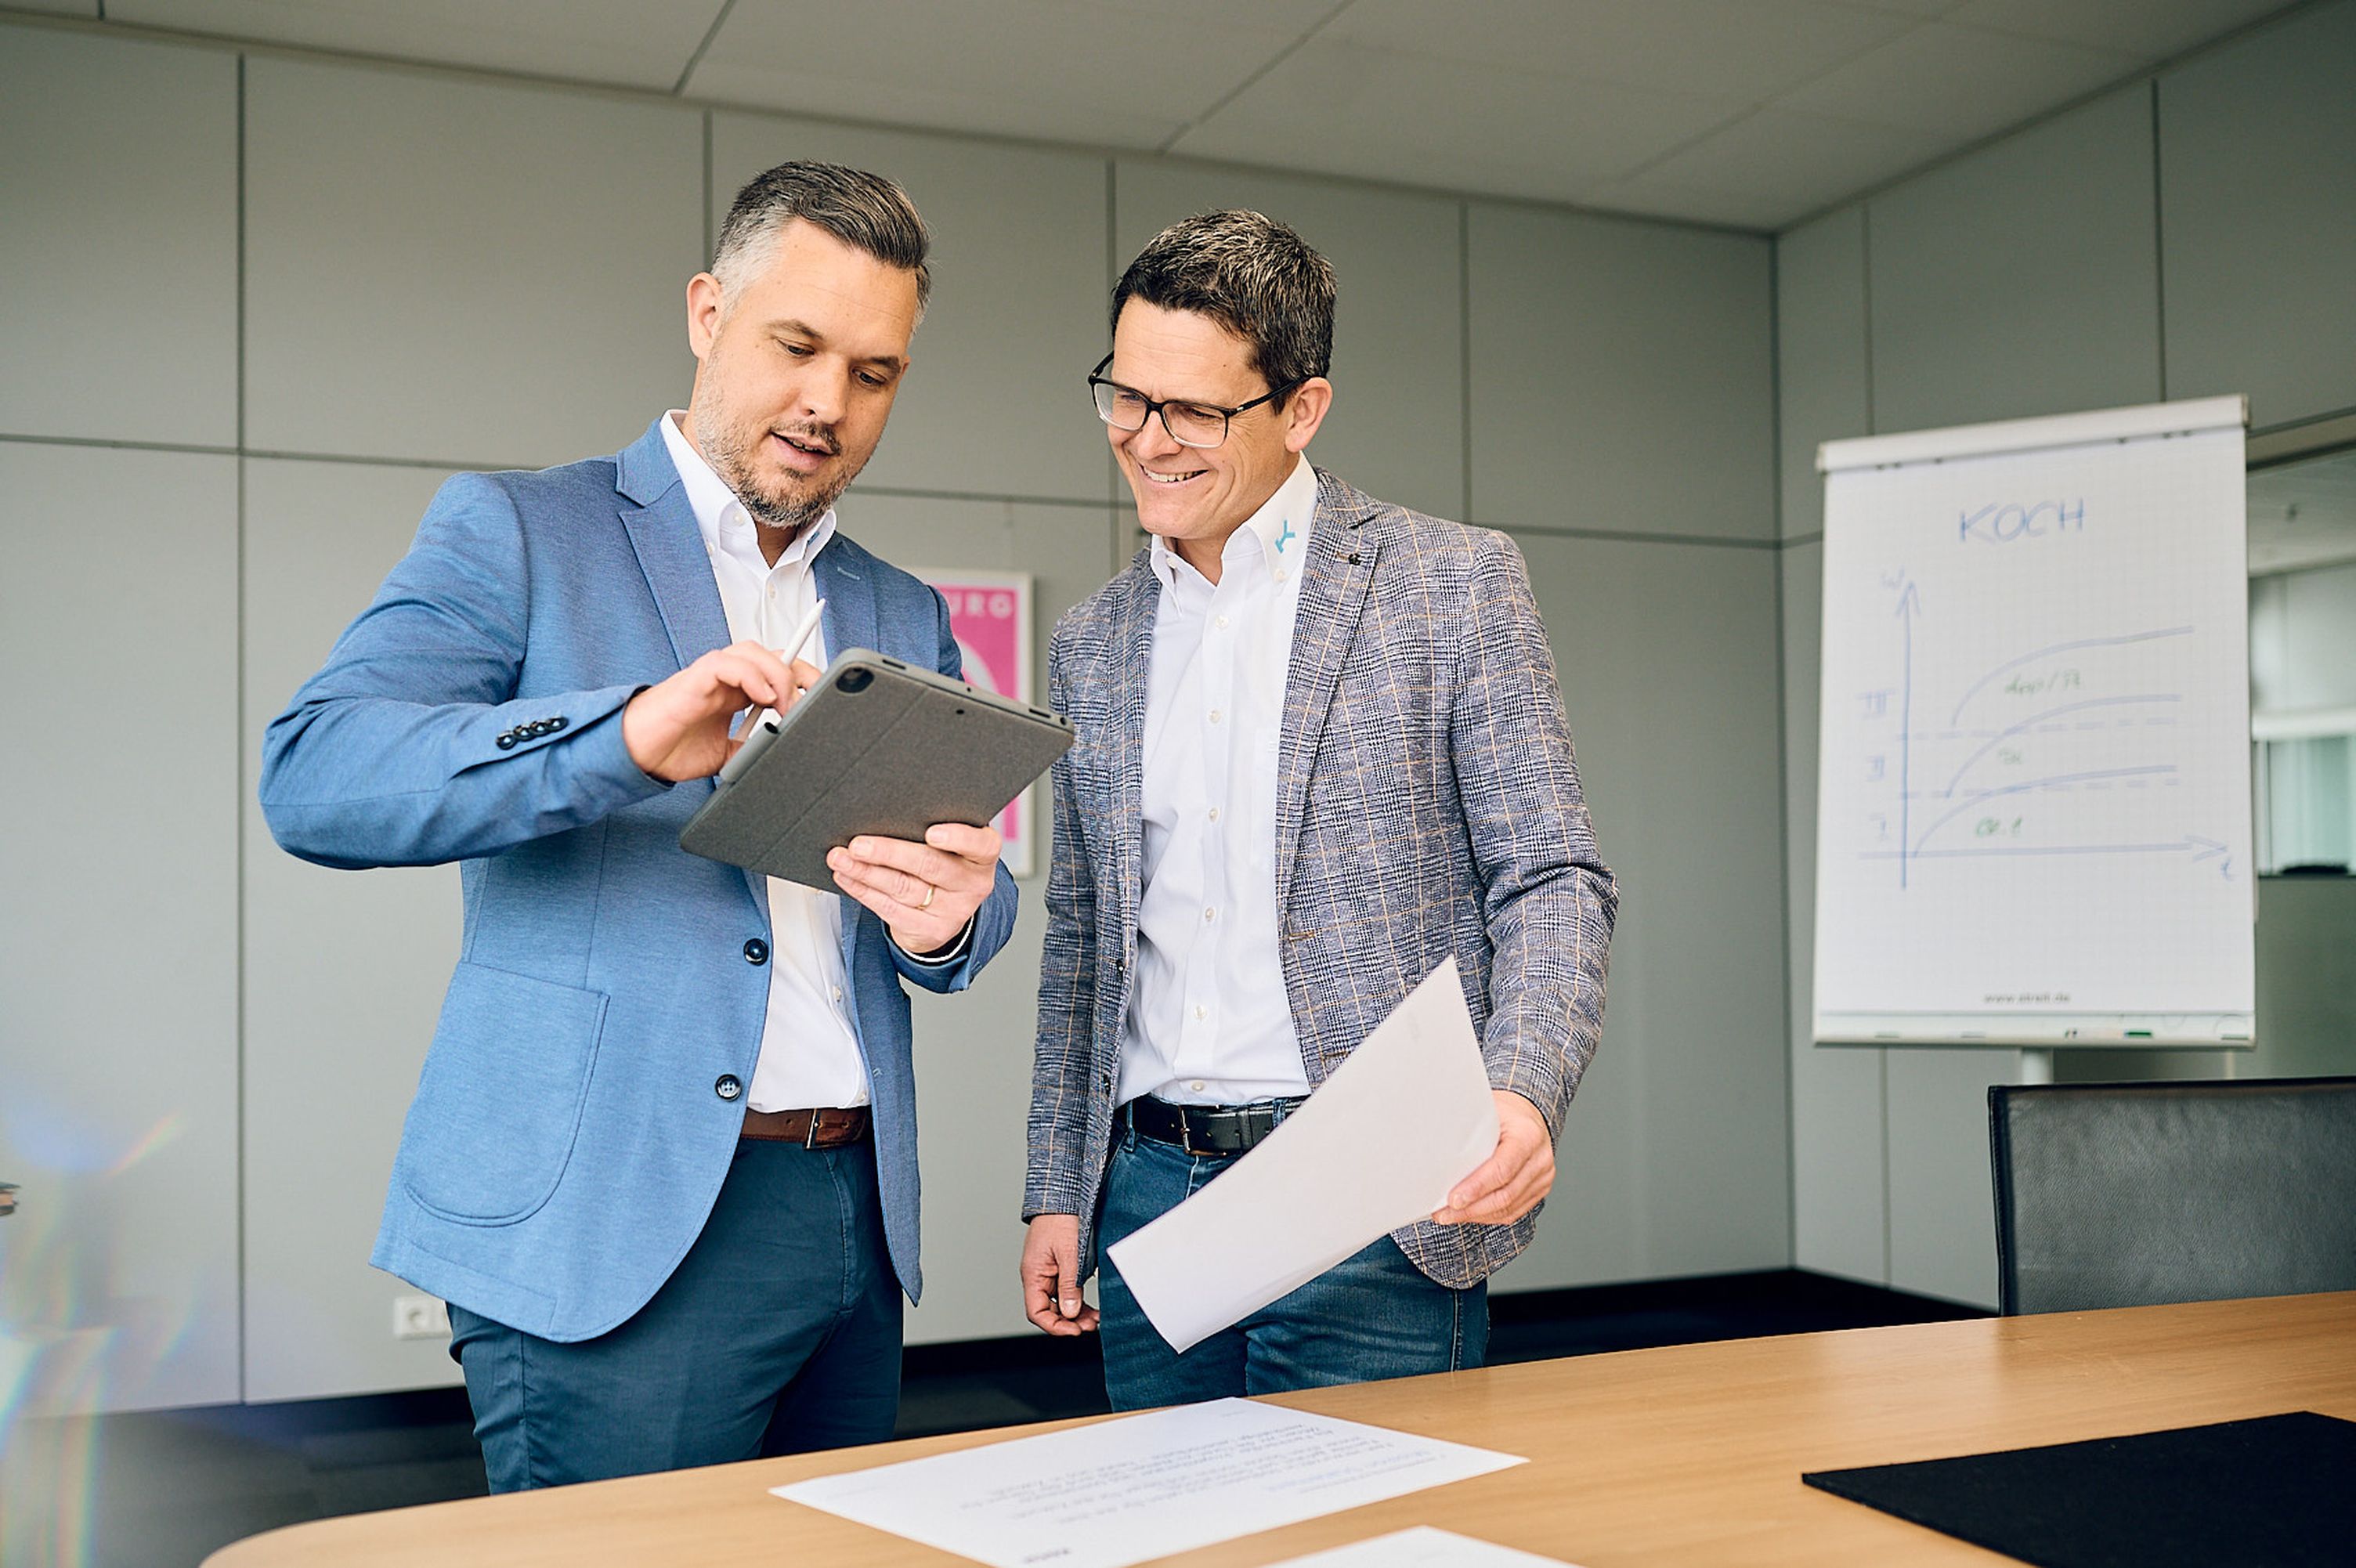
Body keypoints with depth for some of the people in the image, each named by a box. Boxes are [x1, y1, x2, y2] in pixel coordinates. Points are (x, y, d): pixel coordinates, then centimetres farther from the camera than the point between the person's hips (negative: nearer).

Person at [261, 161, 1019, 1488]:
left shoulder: (907, 618, 17)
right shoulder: (515, 534, 1)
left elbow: (968, 901, 13)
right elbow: (314, 778, -13)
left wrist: (950, 918, -12)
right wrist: (625, 735, -28)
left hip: (856, 1225, 6)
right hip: (616, 1227, -5)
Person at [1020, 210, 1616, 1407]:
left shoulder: (1457, 585, -2)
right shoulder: (1091, 646, 11)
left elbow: (1552, 879, -5)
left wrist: (1522, 1093, -22)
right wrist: (1056, 1192, 14)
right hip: (1151, 1195, 5)